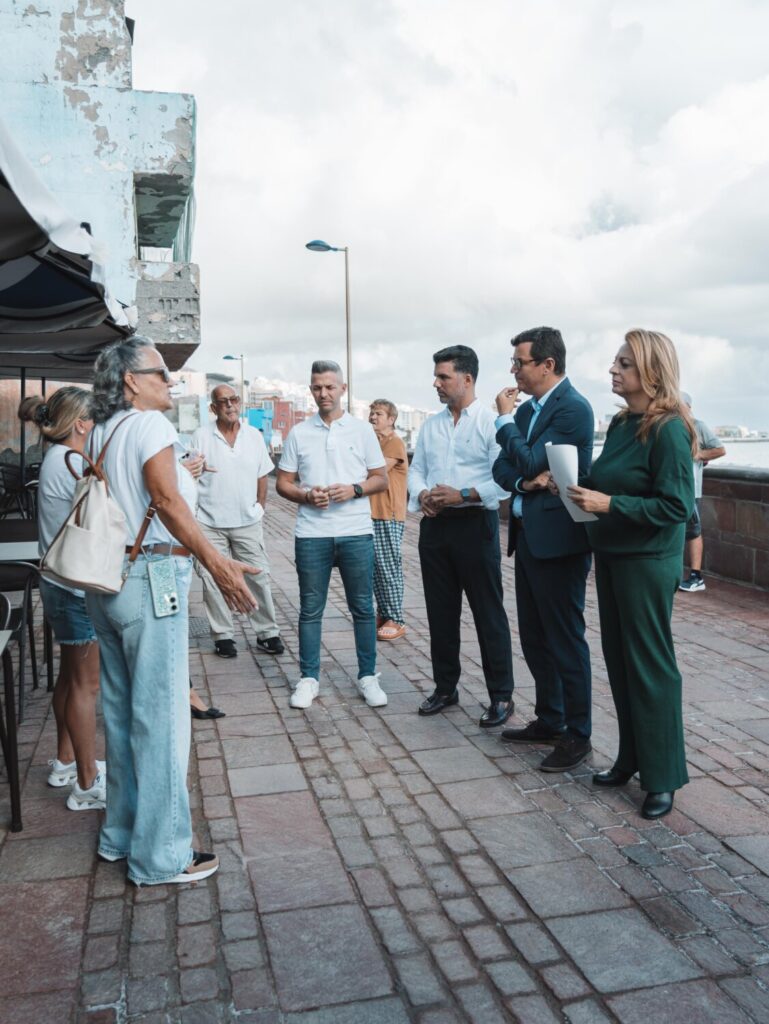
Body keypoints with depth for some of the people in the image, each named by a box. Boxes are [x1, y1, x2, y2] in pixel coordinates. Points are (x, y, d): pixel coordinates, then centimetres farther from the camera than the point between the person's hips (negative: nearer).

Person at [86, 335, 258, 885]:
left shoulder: (100, 431, 14)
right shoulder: (150, 424, -10)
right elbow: (166, 500, -24)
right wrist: (217, 563, -31)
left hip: (107, 580, 9)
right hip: (150, 578, -9)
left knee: (122, 711, 17)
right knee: (160, 716, -2)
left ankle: (121, 833, 30)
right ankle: (162, 855, 8)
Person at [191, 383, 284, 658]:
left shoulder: (254, 435, 6)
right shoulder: (201, 436, -2)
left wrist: (259, 507, 8)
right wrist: (196, 469, -17)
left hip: (247, 522, 2)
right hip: (210, 522, -2)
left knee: (259, 577, 5)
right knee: (213, 580, 3)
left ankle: (267, 632, 16)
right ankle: (222, 635, 15)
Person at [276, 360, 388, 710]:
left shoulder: (362, 430, 6)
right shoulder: (298, 433, 8)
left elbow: (381, 478, 7)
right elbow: (283, 483, 9)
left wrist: (354, 490, -12)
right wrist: (306, 496, -11)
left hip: (357, 533, 0)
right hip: (311, 534, 1)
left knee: (363, 608, 5)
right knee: (310, 609, 7)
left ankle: (368, 677, 18)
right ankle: (309, 678, 18)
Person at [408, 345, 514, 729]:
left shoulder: (490, 421, -8)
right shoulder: (430, 425, 14)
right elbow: (416, 470, 15)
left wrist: (463, 495, -21)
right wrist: (422, 494, -5)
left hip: (475, 524, -6)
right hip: (435, 525, 6)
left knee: (488, 613, 2)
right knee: (440, 612, 13)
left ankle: (501, 696, 13)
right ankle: (445, 687, 27)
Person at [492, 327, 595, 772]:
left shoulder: (574, 409, -14)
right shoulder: (527, 409, 12)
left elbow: (530, 462, -20)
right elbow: (503, 468, 11)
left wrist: (505, 418, -7)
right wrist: (523, 482, -10)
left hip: (558, 539, -9)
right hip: (527, 535, 9)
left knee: (565, 639, 0)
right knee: (534, 637, 16)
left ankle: (577, 735, 14)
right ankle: (548, 720, 31)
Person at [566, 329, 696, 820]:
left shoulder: (669, 429, -16)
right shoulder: (621, 424, 8)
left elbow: (676, 505, -19)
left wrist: (608, 503, -23)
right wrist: (581, 487, -1)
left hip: (648, 561, -8)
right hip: (611, 555, 8)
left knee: (650, 665, 2)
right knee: (619, 659, 14)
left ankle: (663, 775, 16)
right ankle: (631, 758, 29)